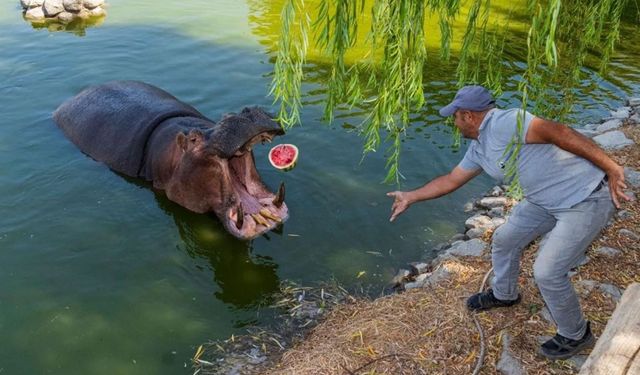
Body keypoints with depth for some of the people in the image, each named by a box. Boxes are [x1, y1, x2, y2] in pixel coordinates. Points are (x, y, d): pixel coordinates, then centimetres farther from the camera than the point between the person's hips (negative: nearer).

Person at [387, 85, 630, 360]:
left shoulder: (504, 122, -24)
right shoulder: (478, 149, 7)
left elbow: (558, 132, -29)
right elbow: (450, 181, 18)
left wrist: (611, 168, -29)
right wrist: (410, 197, 24)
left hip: (587, 199, -9)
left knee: (547, 272, -7)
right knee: (504, 240, 17)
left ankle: (576, 335, 19)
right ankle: (504, 294, 45)